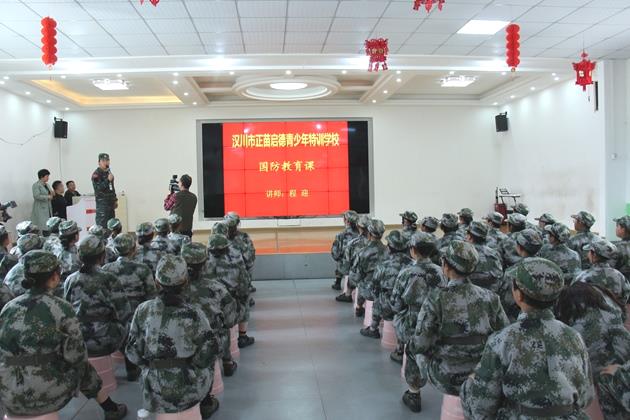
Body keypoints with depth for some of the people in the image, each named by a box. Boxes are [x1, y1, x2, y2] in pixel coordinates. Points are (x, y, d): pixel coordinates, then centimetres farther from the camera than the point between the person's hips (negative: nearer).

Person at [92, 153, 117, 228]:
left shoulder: (109, 172, 17)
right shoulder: (96, 174, -9)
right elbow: (98, 188, -20)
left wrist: (115, 199, 21)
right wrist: (108, 180, -27)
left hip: (110, 202, 8)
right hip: (102, 202, -8)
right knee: (102, 225, -10)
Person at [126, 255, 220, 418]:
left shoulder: (143, 311, -10)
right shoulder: (194, 313, -18)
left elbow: (133, 353, -4)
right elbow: (208, 353, -14)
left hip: (154, 390, 2)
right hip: (189, 388, -2)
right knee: (207, 366, 29)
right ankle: (205, 405, 45)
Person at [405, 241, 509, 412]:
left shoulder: (436, 299, -21)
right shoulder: (490, 298, -10)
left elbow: (420, 344, -18)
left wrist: (411, 348, 4)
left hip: (447, 379, -3)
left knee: (412, 348, 23)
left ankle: (414, 395, 36)